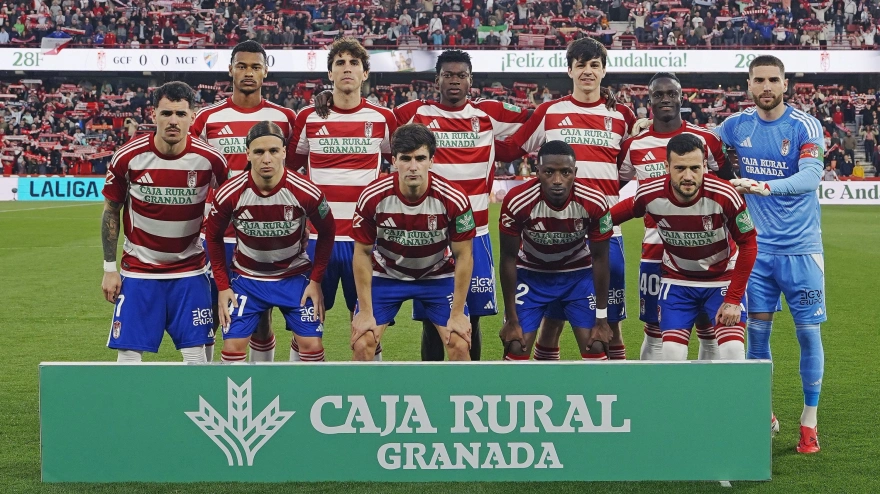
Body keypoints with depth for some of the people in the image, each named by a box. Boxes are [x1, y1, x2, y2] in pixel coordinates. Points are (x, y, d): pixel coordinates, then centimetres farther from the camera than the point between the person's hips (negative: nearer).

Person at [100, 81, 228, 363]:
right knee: (129, 353, -2)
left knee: (196, 355, -1)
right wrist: (109, 269, 0)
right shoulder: (128, 157, -11)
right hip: (137, 271, 0)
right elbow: (111, 212, 1)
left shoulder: (210, 160, -10)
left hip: (190, 271, 0)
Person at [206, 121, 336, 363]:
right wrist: (222, 286, -2)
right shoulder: (229, 195, -18)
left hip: (295, 277, 0)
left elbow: (327, 233, -2)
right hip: (246, 278, 0)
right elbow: (213, 237, 0)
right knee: (233, 346, -6)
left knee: (312, 344, -5)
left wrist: (316, 280, -5)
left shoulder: (307, 193, -20)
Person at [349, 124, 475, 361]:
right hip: (386, 275, 0)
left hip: (438, 277, 0)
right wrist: (365, 311, -12)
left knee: (460, 346, -11)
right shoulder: (373, 197, -24)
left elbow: (463, 256, -13)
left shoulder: (454, 199, -25)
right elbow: (362, 253, -12)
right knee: (361, 345, -9)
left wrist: (457, 313, -13)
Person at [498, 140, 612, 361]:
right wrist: (512, 320, -12)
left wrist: (601, 319, -9)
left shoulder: (594, 203, -28)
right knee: (516, 348, -7)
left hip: (578, 274, 1)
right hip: (531, 274, -1)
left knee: (595, 347, -5)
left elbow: (600, 259, -13)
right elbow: (509, 259, -17)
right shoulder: (517, 202, -31)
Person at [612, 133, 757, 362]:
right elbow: (619, 212, 2)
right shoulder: (651, 195, -22)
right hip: (677, 280, 2)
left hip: (723, 279, -2)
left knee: (733, 352, -15)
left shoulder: (724, 196, -28)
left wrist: (733, 299, -16)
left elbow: (748, 245, -16)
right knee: (672, 355, -7)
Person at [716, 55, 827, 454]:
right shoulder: (736, 126, 2)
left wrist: (763, 186, -38)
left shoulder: (805, 127, -10)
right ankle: (764, 416, 19)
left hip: (800, 247, -3)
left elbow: (811, 175, -24)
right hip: (757, 246, 3)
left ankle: (809, 422, 12)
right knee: (757, 329, 4)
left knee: (808, 332, 0)